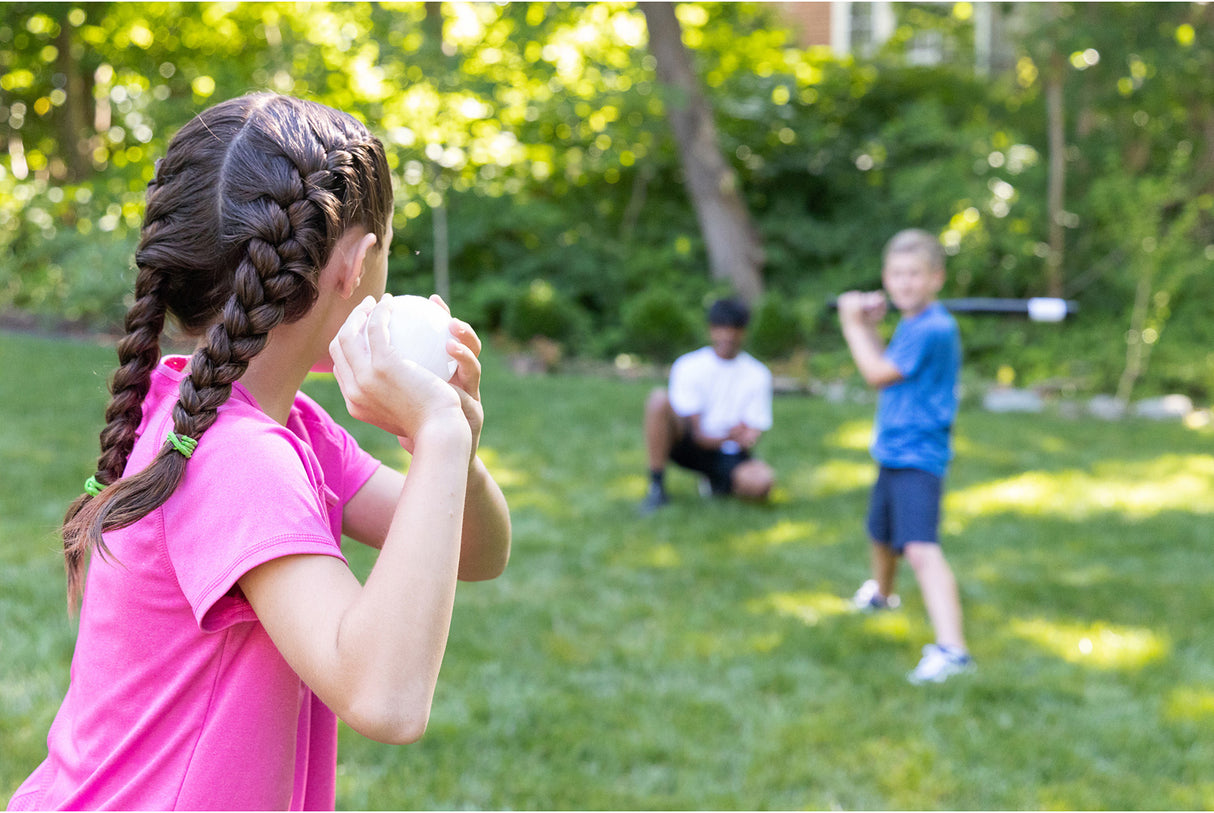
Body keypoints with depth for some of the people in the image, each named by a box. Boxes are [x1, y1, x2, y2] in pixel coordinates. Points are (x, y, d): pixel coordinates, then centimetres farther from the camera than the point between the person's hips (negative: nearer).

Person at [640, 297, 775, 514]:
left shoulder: (757, 374, -1)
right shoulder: (688, 366, -7)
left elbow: (754, 431, -4)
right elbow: (697, 433, -12)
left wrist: (747, 438, -30)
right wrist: (726, 438, -32)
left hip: (730, 456, 1)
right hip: (690, 445, -1)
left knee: (762, 480, -33)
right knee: (659, 399, -28)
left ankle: (716, 484, 4)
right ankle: (656, 487, -20)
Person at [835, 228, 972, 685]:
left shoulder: (934, 329, -20)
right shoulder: (910, 325, 10)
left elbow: (878, 374, -18)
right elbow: (885, 369, 18)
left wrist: (853, 325, -7)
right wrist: (870, 328, 7)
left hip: (918, 456, -10)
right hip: (891, 453, 10)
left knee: (921, 547, -26)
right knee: (881, 532, 32)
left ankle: (951, 648, -37)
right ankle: (880, 594, 61)